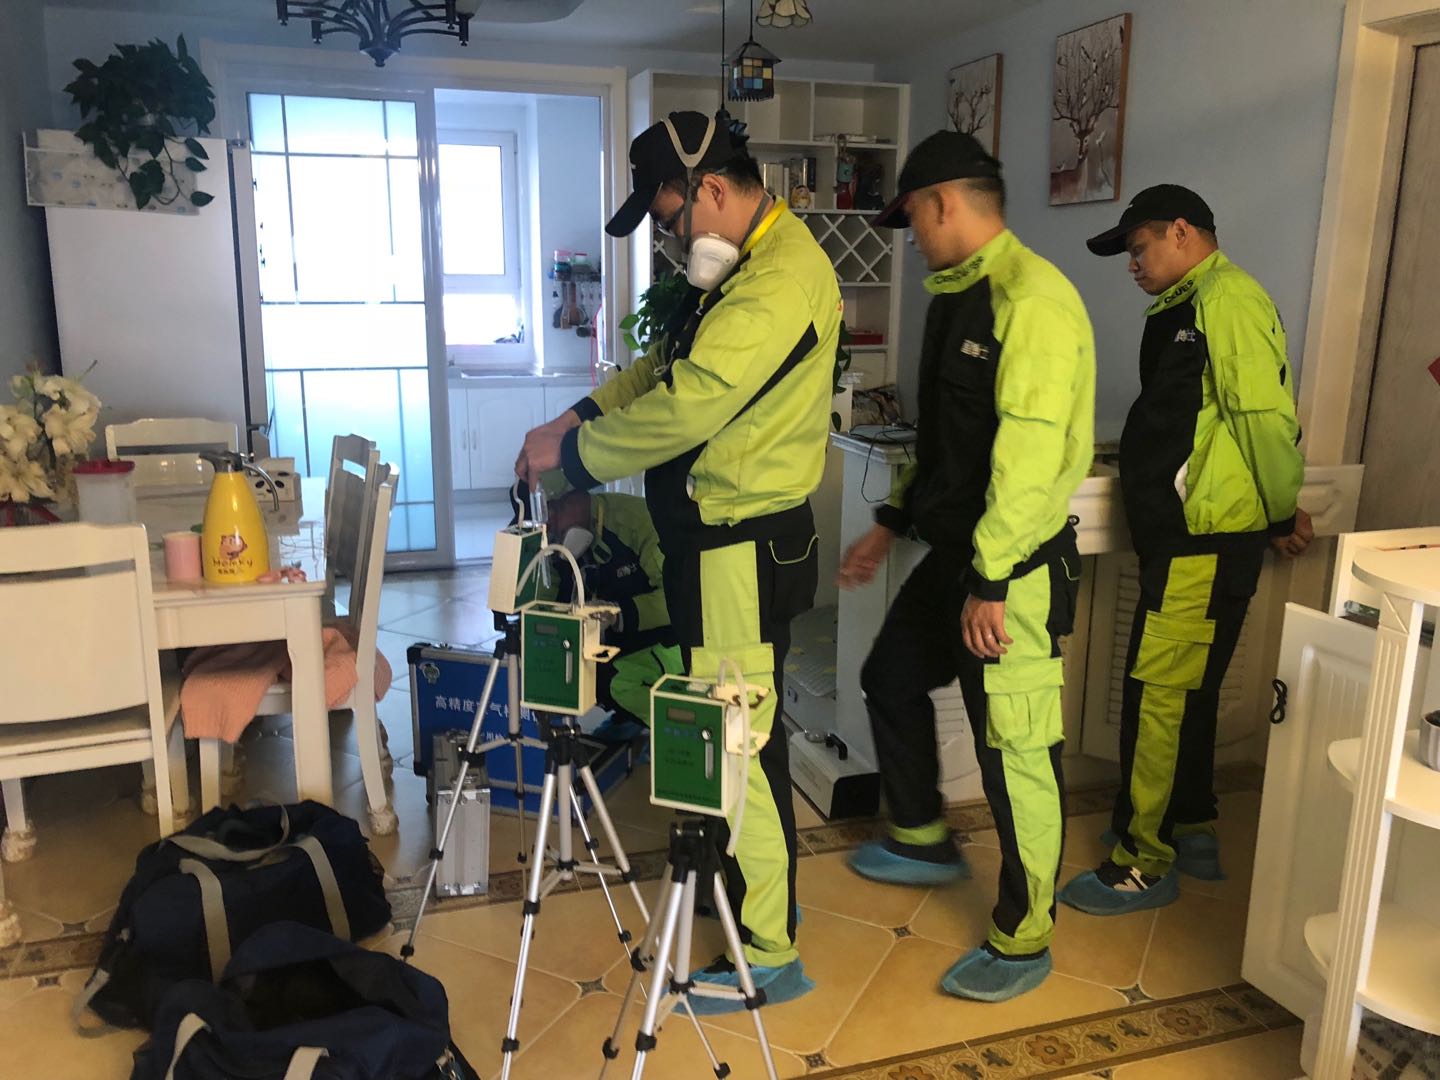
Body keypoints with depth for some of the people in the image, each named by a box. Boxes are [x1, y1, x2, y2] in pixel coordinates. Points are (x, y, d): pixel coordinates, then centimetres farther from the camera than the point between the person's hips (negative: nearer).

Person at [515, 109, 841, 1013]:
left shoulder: (776, 284, -21)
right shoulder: (758, 261, 14)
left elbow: (680, 410, -25)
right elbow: (671, 365, 20)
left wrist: (569, 452, -11)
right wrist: (584, 413, 7)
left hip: (743, 552, -10)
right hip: (737, 539, 10)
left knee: (742, 742, 0)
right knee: (741, 732, 21)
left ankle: (768, 954, 16)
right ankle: (761, 889, 40)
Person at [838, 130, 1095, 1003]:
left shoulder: (1031, 298, -18)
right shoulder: (961, 296, 14)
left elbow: (1030, 450, -25)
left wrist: (989, 581, -26)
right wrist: (894, 522, 21)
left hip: (1013, 569, -10)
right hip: (954, 550, 10)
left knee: (1016, 750, -1)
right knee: (891, 676, 22)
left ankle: (1025, 940, 17)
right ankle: (923, 842, 42)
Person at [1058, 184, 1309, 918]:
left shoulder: (1228, 298, -13)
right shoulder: (1188, 308, 18)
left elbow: (1265, 412, -18)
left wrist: (1282, 514, -10)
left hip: (1205, 541, -10)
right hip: (1182, 536, 10)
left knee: (1159, 695, -5)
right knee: (1186, 690, 18)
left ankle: (1144, 865, 5)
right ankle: (1191, 830, 33)